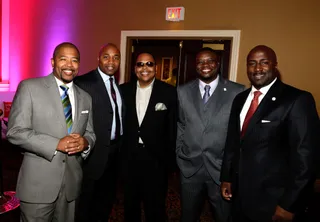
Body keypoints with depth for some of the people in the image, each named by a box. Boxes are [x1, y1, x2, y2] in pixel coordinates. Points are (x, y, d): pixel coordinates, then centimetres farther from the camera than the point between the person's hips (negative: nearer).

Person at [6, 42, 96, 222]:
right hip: (38, 183, -4)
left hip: (71, 182, 4)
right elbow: (15, 131, -11)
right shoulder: (29, 87, -5)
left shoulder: (85, 97, 8)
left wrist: (85, 142, -13)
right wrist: (56, 144, -21)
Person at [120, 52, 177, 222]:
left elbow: (173, 127, -6)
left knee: (155, 206, 14)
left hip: (156, 158, -3)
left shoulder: (169, 92, -7)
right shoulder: (124, 90, 1)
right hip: (129, 157, 3)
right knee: (130, 203, 23)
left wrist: (170, 157, -7)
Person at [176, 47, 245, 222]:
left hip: (223, 168, -2)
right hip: (189, 167, 3)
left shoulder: (237, 91, -7)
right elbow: (180, 125, 9)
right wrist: (180, 154, 6)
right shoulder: (183, 91, 3)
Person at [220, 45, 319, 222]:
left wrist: (289, 204, -15)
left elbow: (305, 155, -16)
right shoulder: (240, 99, 6)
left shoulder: (297, 100, -14)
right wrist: (226, 177, 11)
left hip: (273, 200, -5)